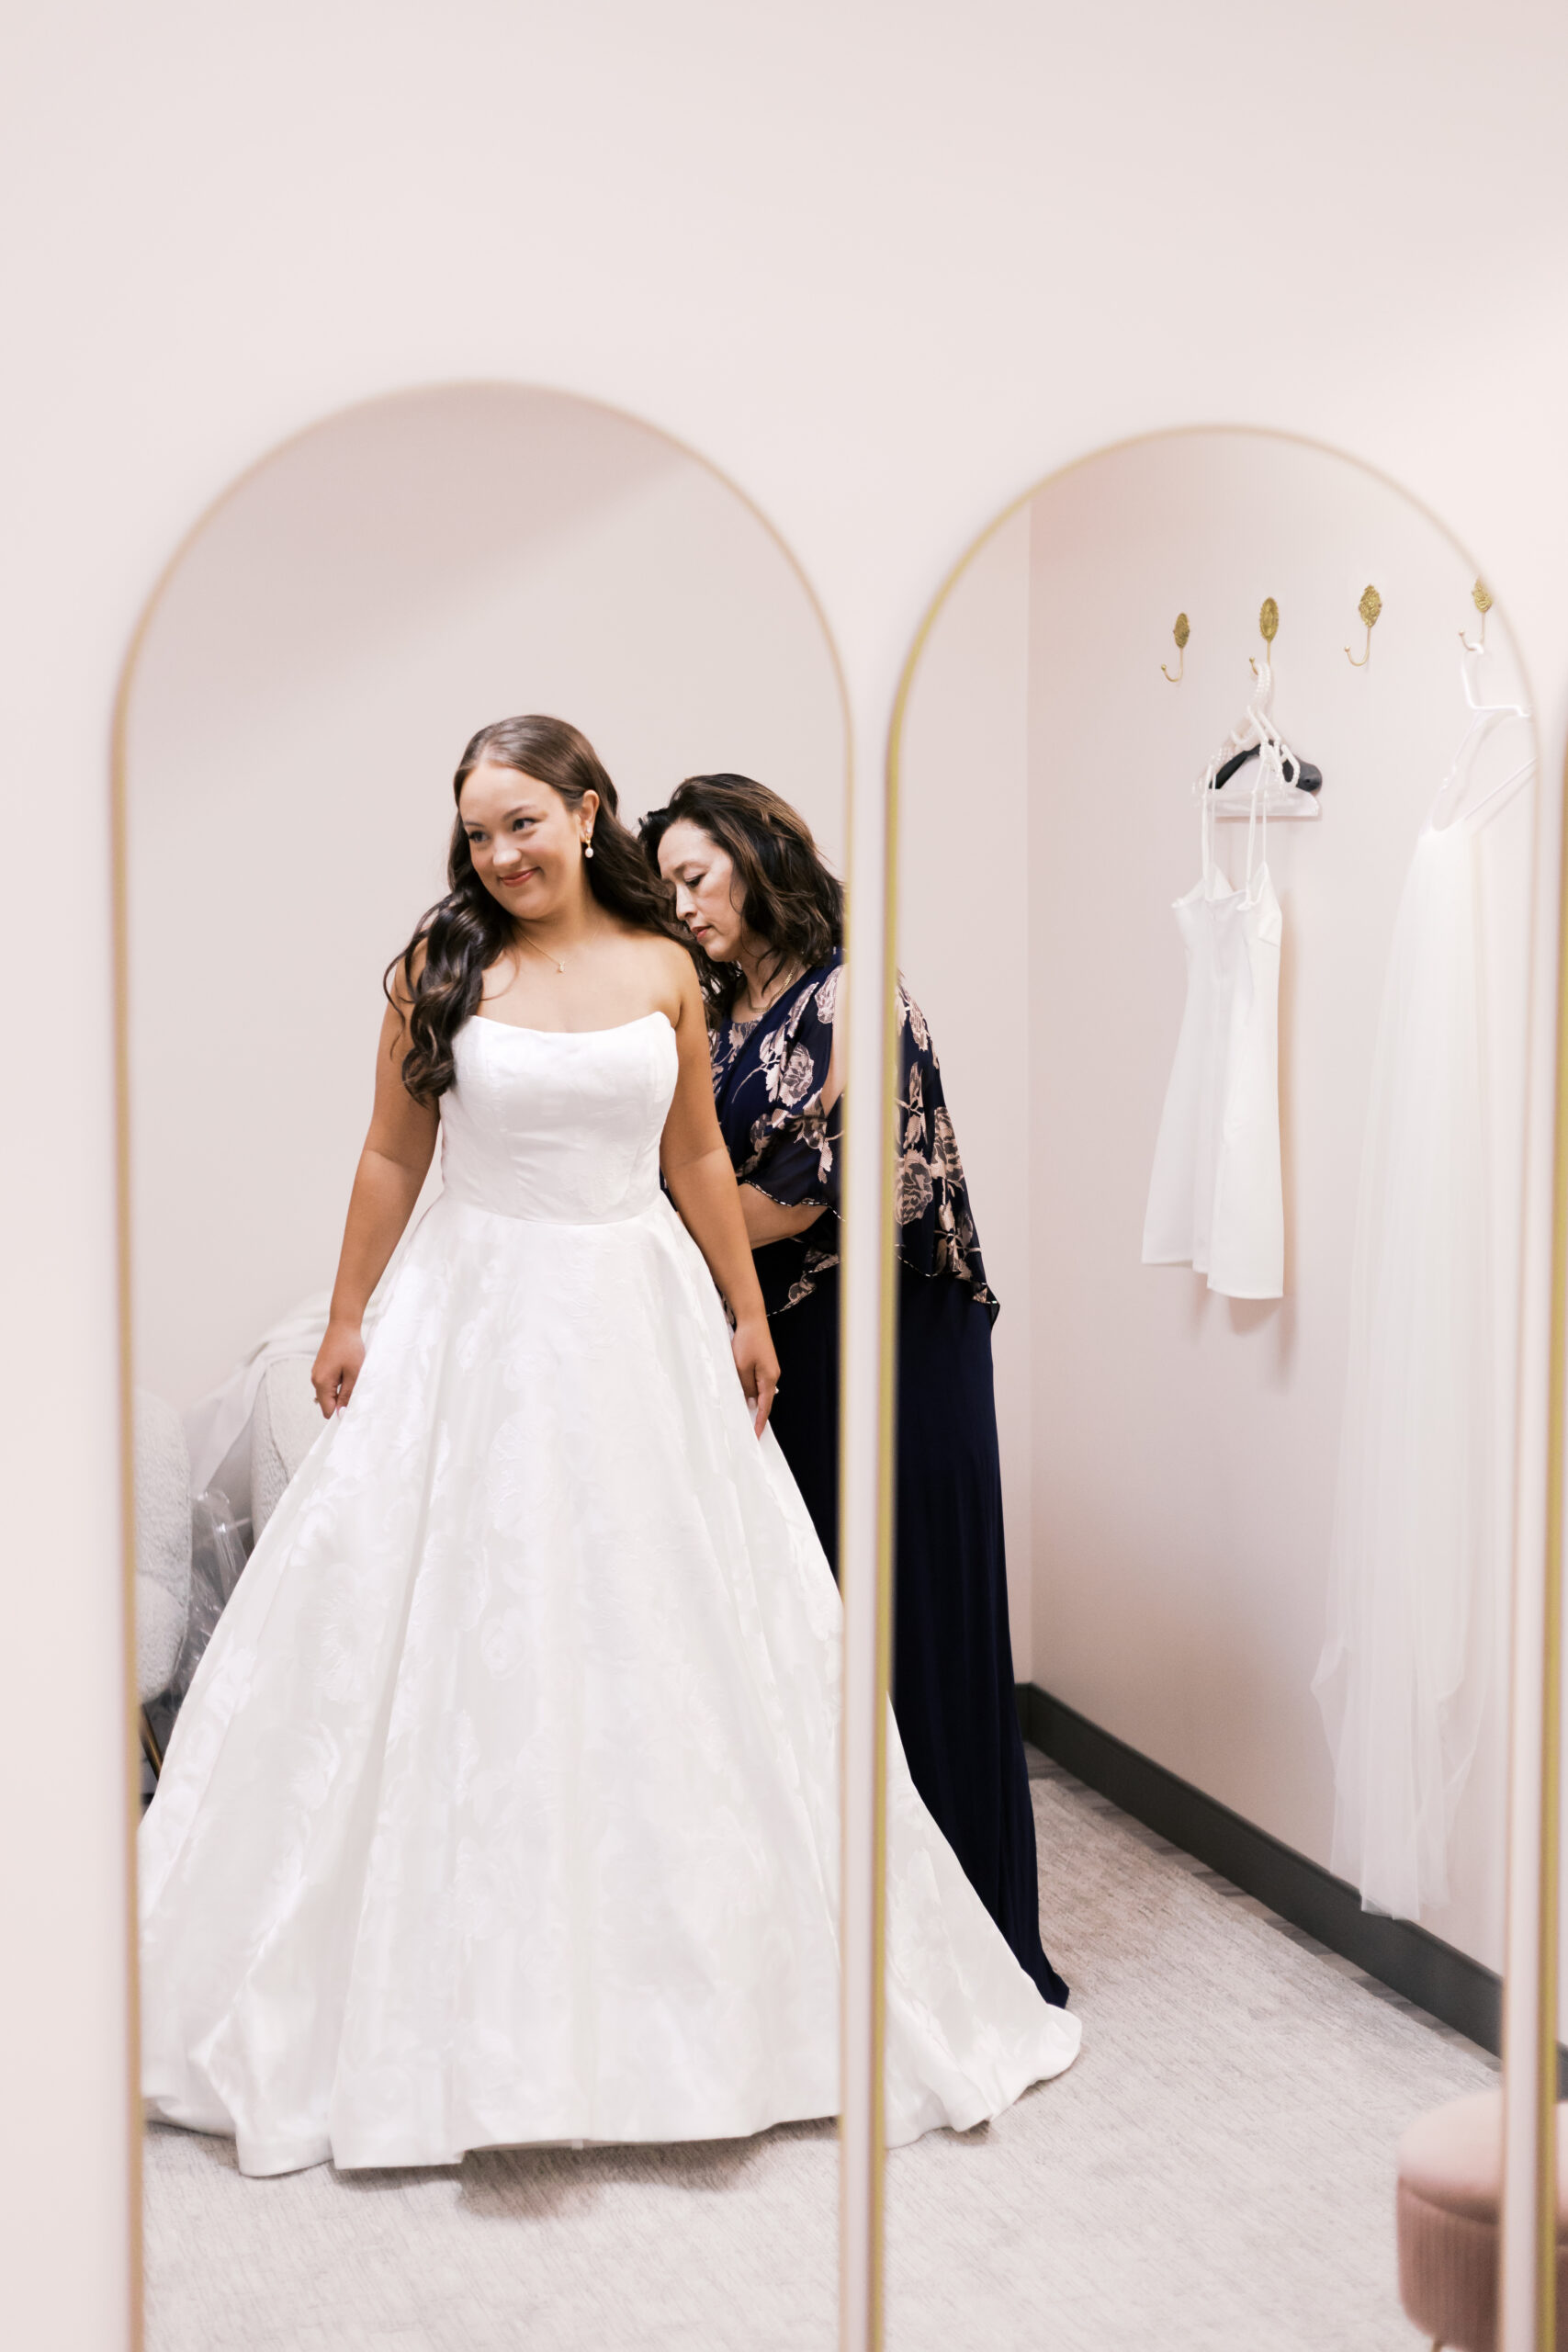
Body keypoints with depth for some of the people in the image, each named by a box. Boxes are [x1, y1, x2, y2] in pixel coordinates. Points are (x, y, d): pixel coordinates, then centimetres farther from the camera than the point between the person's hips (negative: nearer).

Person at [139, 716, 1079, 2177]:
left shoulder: (663, 968, 3)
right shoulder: (439, 970, -2)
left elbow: (698, 1156, 10)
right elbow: (393, 1156, 3)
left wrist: (747, 1317, 10)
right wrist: (346, 1320, 3)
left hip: (643, 1324, 2)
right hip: (477, 1323, -2)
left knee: (677, 1645, 7)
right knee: (461, 1642, 1)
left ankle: (701, 1988, 22)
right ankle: (476, 2000, 13)